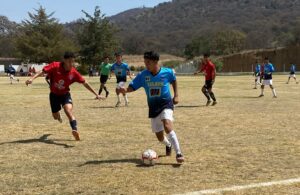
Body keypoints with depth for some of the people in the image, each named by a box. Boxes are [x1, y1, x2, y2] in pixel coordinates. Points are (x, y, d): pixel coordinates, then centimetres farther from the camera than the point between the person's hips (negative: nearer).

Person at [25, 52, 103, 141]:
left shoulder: (73, 72, -15)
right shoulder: (55, 66, -20)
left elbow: (85, 83, -6)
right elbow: (43, 71, -23)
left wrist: (96, 94, -3)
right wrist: (32, 78, -40)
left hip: (65, 94, -1)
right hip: (54, 94, 1)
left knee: (68, 110, -30)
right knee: (55, 116, 15)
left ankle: (75, 130, -35)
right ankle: (58, 116, 54)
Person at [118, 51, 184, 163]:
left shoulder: (167, 72, -9)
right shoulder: (143, 75, -7)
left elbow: (173, 81, 12)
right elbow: (132, 87, -12)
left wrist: (176, 95, 6)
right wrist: (125, 90, -33)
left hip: (166, 104, -3)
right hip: (153, 107, 3)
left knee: (167, 126, -32)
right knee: (160, 137, 11)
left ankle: (179, 153, -27)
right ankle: (168, 145, 48)